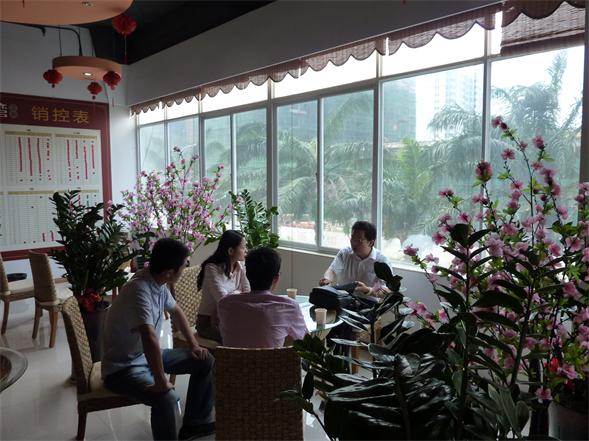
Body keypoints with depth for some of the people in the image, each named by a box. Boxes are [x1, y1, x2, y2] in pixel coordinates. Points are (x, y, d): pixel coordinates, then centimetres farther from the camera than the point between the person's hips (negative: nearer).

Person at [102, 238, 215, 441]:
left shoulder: (158, 282, -5)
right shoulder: (139, 291, -33)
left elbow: (176, 311, 13)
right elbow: (150, 338, -44)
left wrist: (194, 345, 8)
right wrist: (161, 383, -37)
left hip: (148, 355, 9)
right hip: (123, 367, -9)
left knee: (205, 361, 6)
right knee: (167, 397, -34)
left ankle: (195, 422, 21)